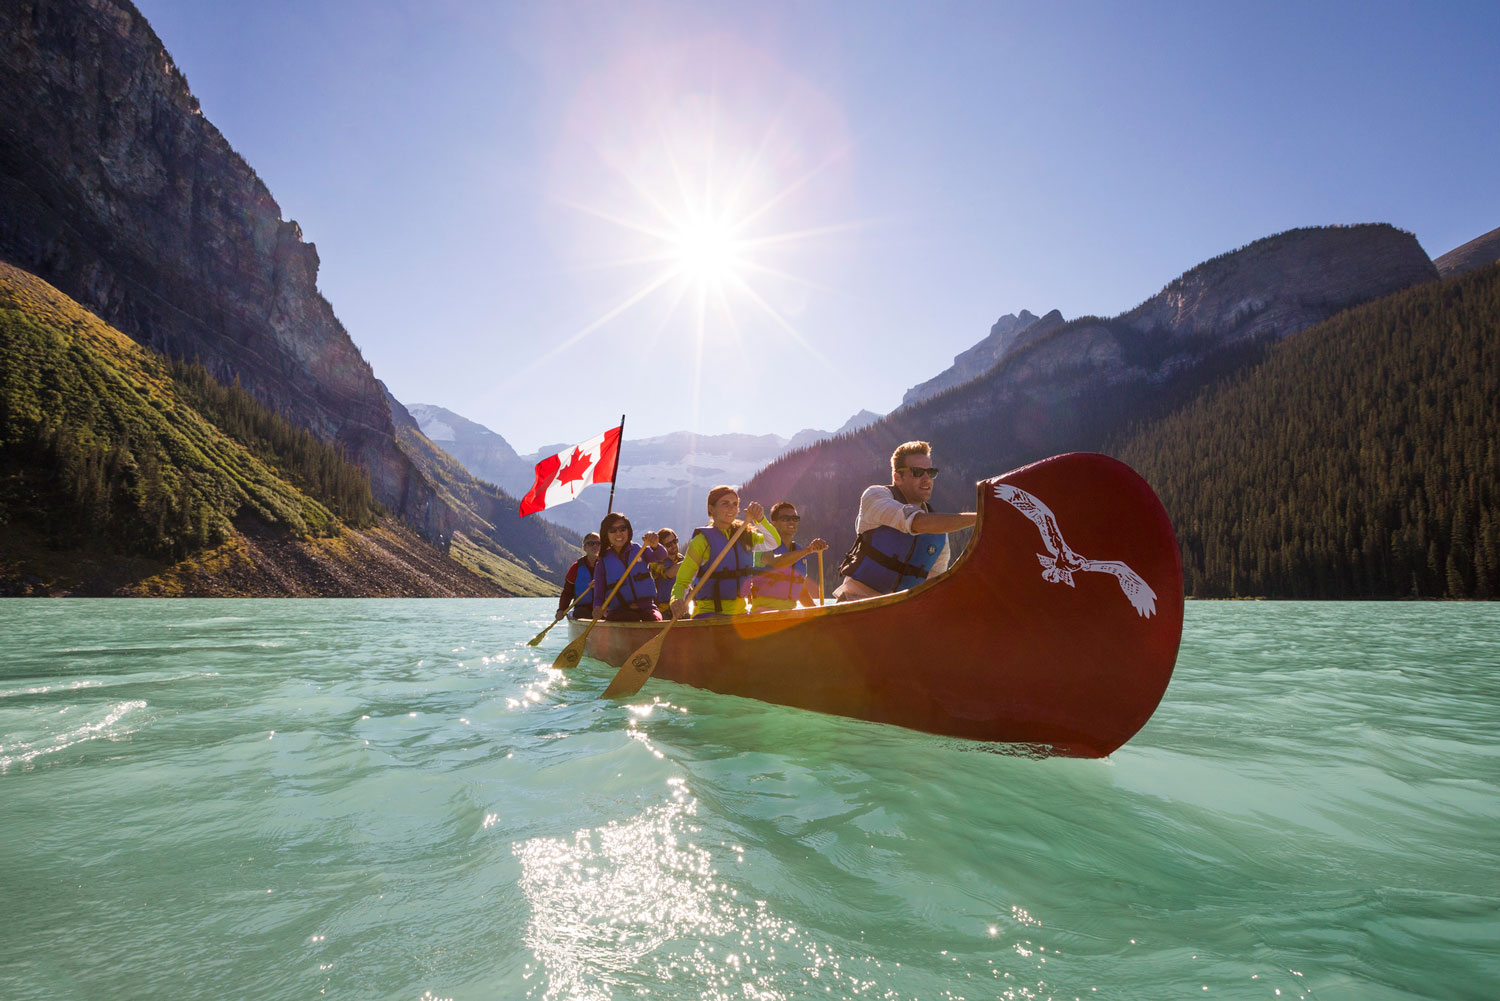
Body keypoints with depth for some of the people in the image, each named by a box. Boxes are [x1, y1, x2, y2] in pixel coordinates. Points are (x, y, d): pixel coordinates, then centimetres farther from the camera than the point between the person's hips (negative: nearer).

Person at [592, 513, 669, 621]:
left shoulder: (639, 550, 11)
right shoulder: (603, 562, 8)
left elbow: (661, 556, -10)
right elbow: (598, 597, 7)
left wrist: (654, 545, -34)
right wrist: (598, 609, -17)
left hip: (646, 607, 2)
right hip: (619, 611, -1)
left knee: (655, 620, -32)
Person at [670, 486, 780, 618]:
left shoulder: (745, 535, 12)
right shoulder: (702, 540, -6)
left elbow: (773, 543, -2)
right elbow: (682, 582, -7)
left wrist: (760, 519, -17)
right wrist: (676, 601, -28)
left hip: (740, 611, 6)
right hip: (709, 612, -6)